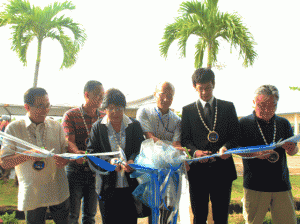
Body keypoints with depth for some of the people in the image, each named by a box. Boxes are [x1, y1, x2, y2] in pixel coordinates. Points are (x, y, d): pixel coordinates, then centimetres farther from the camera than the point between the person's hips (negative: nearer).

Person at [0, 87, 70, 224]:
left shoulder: (56, 126, 6)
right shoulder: (14, 129, -2)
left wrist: (64, 160, -15)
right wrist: (28, 155, -22)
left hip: (59, 192, 2)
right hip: (31, 193, -2)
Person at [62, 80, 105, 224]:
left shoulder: (104, 118, 8)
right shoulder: (71, 115, -2)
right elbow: (69, 142, -11)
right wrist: (77, 153, -34)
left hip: (95, 172, 3)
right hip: (75, 170, -3)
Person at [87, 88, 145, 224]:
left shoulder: (134, 125, 7)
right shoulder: (97, 127, 5)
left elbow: (141, 148, 2)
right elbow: (92, 152, -1)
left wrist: (132, 160, -19)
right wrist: (109, 161, -19)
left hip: (131, 186, 1)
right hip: (108, 187, 0)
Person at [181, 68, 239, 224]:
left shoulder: (228, 107, 10)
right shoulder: (188, 110, 8)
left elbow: (235, 135, 5)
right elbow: (185, 140, 3)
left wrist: (226, 148, -16)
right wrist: (195, 151, -18)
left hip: (222, 169, 1)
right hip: (198, 170, 0)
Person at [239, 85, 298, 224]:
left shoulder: (284, 124, 11)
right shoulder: (244, 123, -1)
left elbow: (293, 151, 16)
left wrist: (291, 149, -8)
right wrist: (255, 154, -17)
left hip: (282, 185, 3)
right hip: (254, 186, -3)